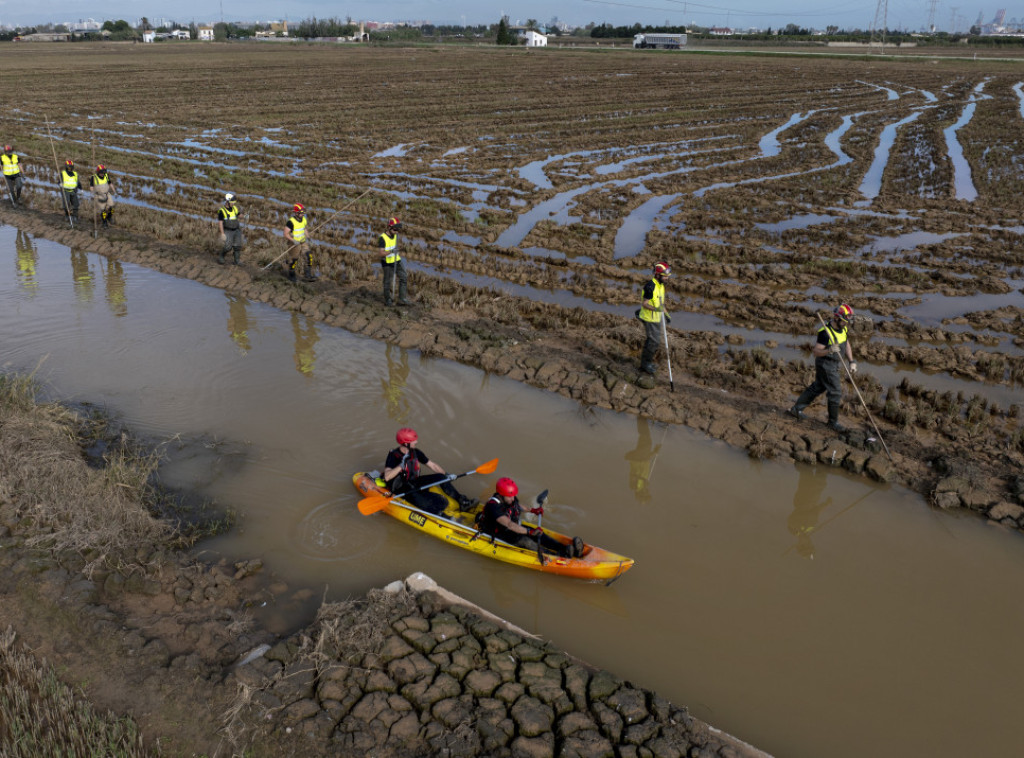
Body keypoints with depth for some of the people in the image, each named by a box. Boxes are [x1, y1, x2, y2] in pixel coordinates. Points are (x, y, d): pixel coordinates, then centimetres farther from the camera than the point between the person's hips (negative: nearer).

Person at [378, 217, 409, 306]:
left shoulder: (395, 235, 0)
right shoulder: (383, 238, -21)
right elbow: (382, 253, -26)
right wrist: (391, 251, -40)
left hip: (396, 261, 7)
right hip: (387, 263, -7)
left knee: (404, 278, 1)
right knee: (388, 282, 2)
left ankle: (402, 299, 6)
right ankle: (387, 300, 19)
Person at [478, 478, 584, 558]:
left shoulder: (511, 499, -6)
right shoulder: (493, 507, -32)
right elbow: (509, 525, -41)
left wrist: (532, 510, 19)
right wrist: (529, 532, -47)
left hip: (512, 528, 8)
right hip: (498, 535, -8)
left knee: (538, 534, -14)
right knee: (525, 540, -30)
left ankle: (565, 549, -26)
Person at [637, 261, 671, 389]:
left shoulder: (661, 285, 6)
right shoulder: (650, 286, -24)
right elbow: (644, 303, -22)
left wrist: (665, 312, 19)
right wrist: (655, 309, -37)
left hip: (657, 317, 10)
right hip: (649, 318, -10)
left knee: (657, 339, 16)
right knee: (654, 341, -8)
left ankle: (646, 362, 30)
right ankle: (646, 363, 8)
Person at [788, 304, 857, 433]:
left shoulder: (843, 328, 0)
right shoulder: (825, 332, -26)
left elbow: (847, 345, 14)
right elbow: (816, 351, -24)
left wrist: (851, 362, 7)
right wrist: (829, 350, -42)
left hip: (834, 364, 9)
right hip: (826, 365, -9)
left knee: (817, 387, 20)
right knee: (835, 393, -3)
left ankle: (796, 409, 32)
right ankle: (833, 422, 12)